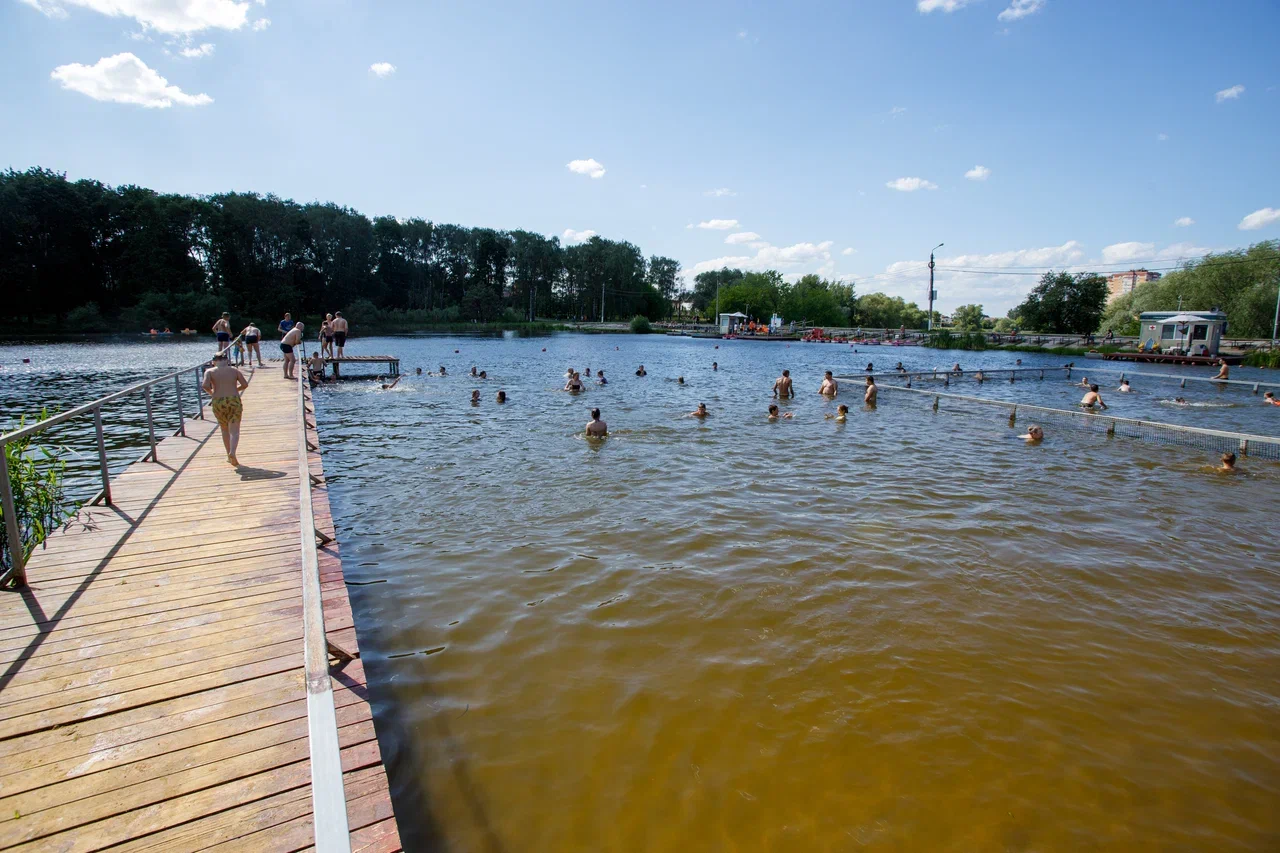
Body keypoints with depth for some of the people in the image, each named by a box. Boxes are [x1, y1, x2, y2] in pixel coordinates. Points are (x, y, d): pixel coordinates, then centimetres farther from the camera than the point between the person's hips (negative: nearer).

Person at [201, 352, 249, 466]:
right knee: (234, 430, -2)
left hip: (218, 403, 1)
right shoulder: (234, 370, 6)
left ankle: (229, 455, 23)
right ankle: (232, 452, -25)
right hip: (234, 401, -1)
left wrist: (211, 393, 7)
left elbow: (205, 385, -12)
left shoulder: (210, 372, 3)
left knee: (224, 429, 18)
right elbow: (245, 384, 3)